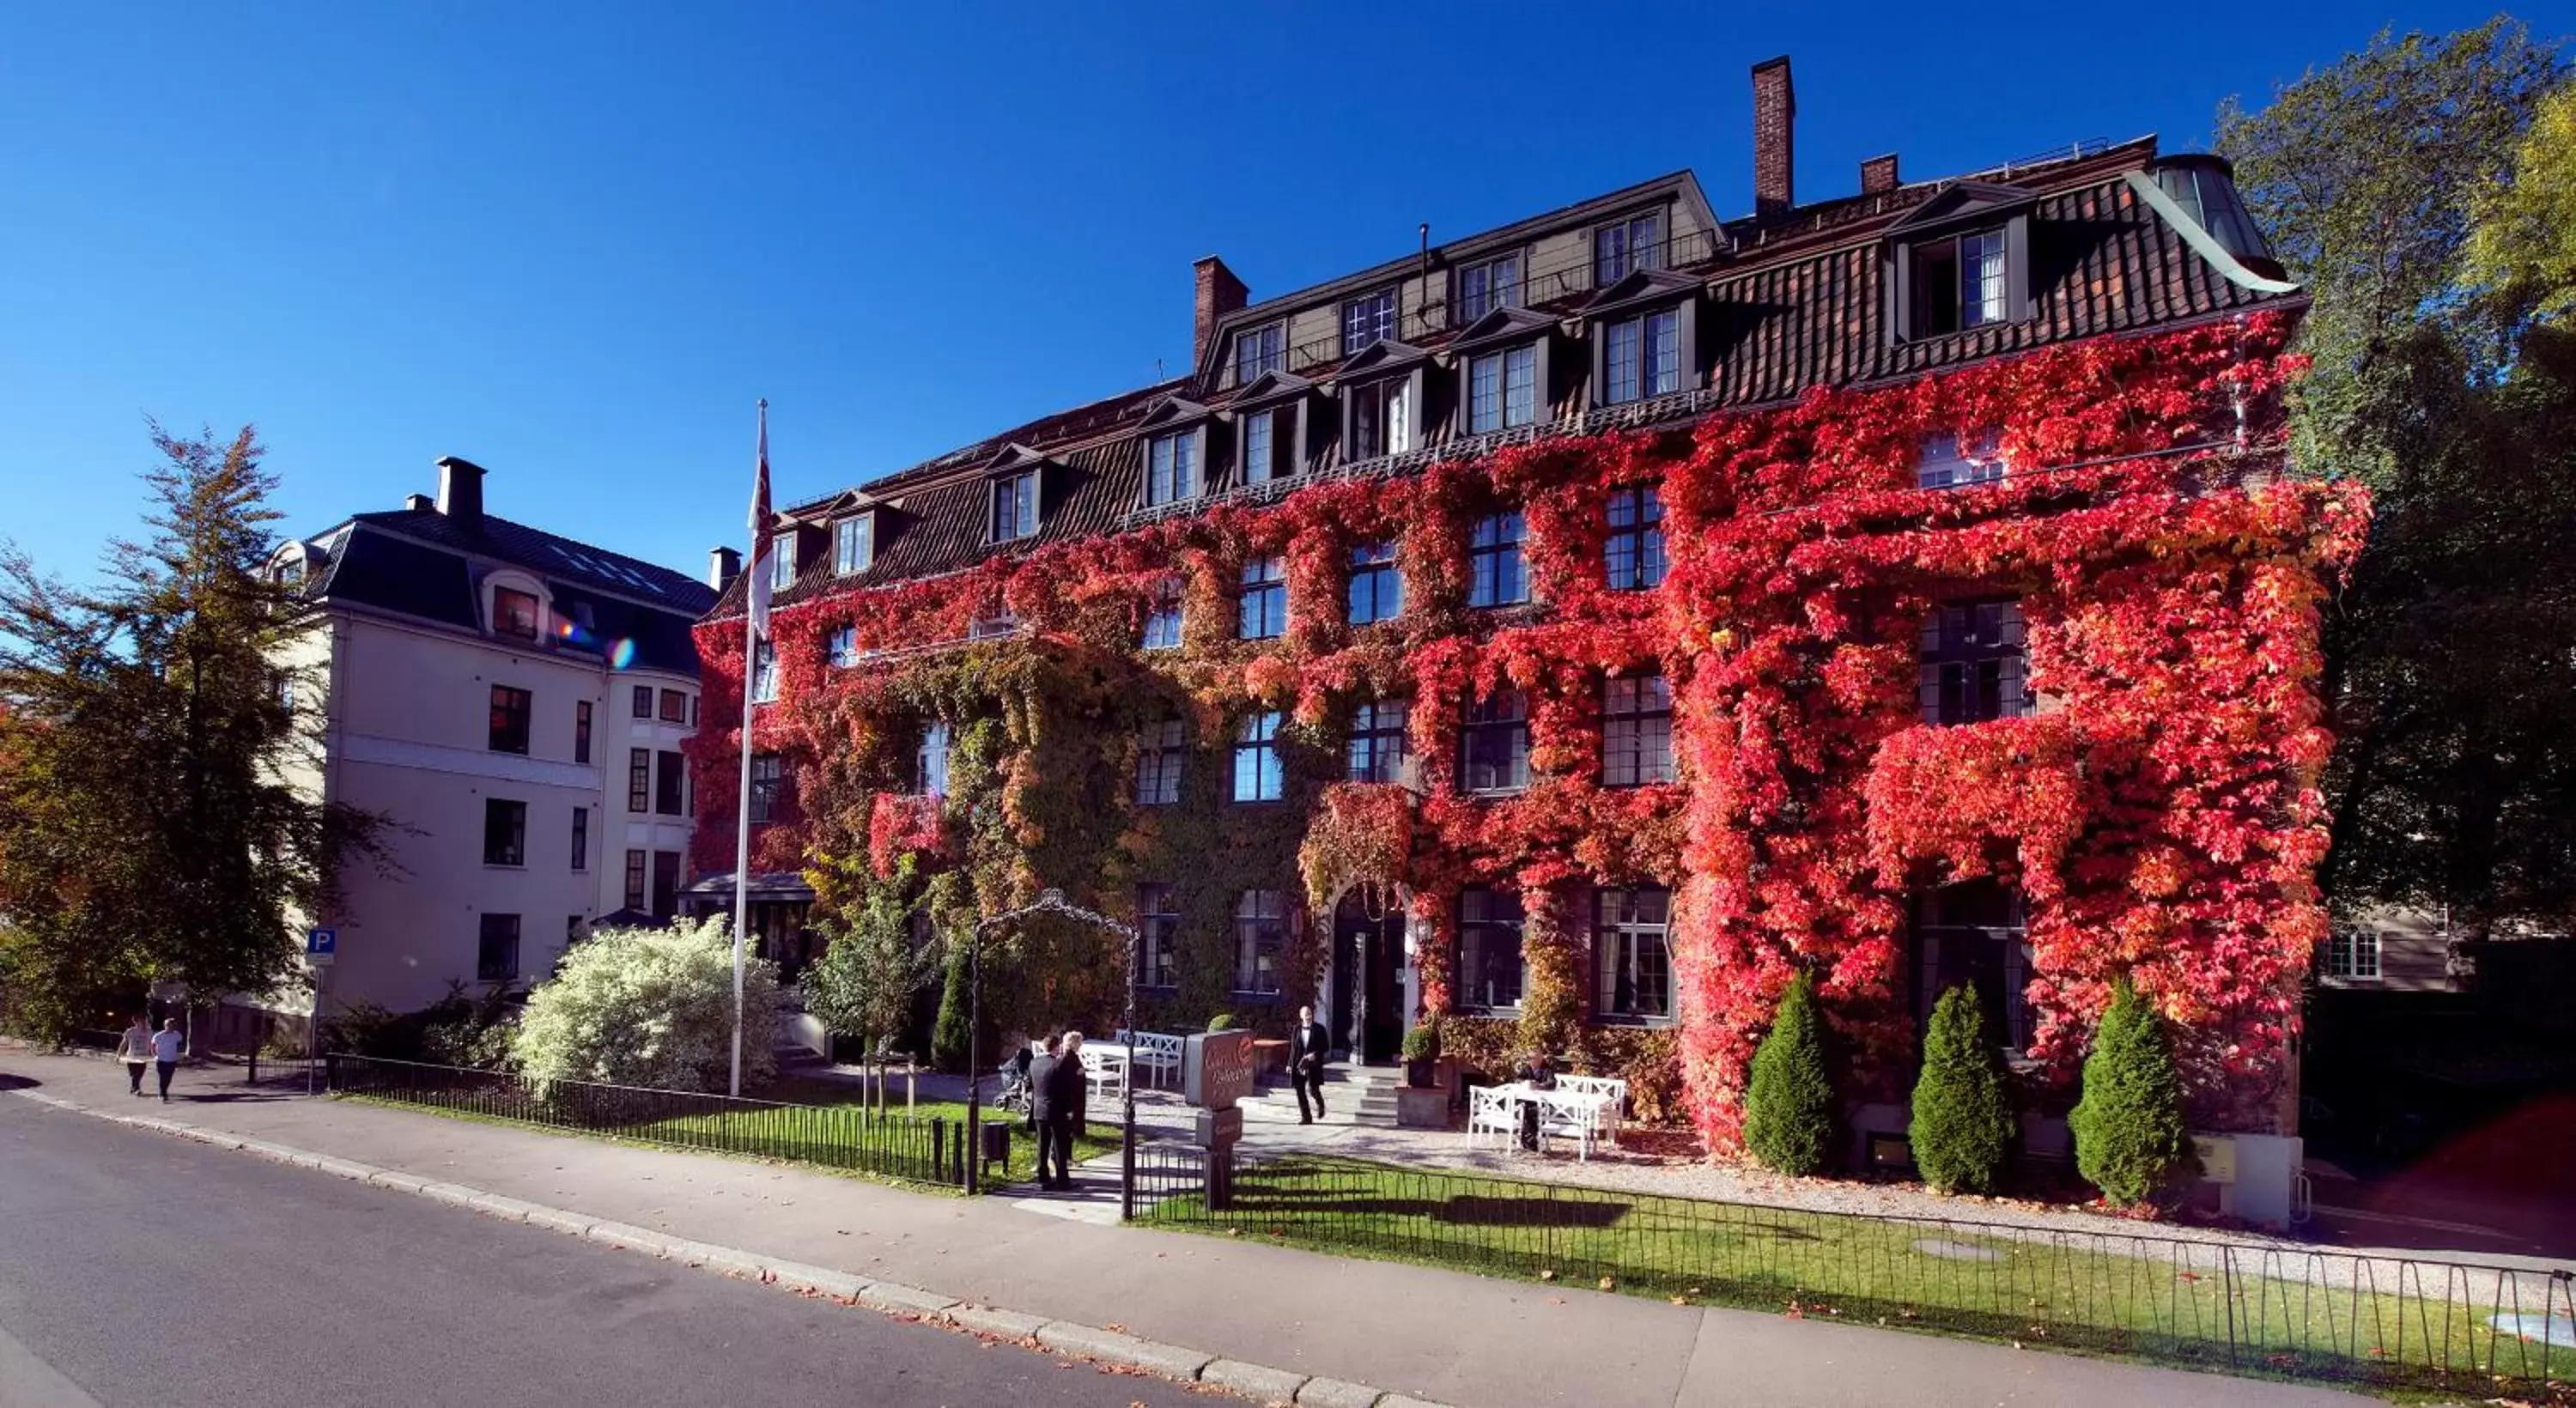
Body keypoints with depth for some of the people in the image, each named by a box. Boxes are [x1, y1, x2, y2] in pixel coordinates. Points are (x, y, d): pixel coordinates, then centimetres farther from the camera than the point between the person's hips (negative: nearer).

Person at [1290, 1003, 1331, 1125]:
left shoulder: (1319, 1029, -1)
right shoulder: (1297, 1029, 7)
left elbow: (1326, 1046, 0)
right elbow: (1293, 1048, 12)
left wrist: (1315, 1054, -15)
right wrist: (1290, 1064, 9)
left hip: (1313, 1065, -3)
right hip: (1298, 1065, 3)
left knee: (1313, 1089, -5)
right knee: (1300, 1092, 1)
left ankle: (1320, 1105, 29)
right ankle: (1305, 1117, 11)